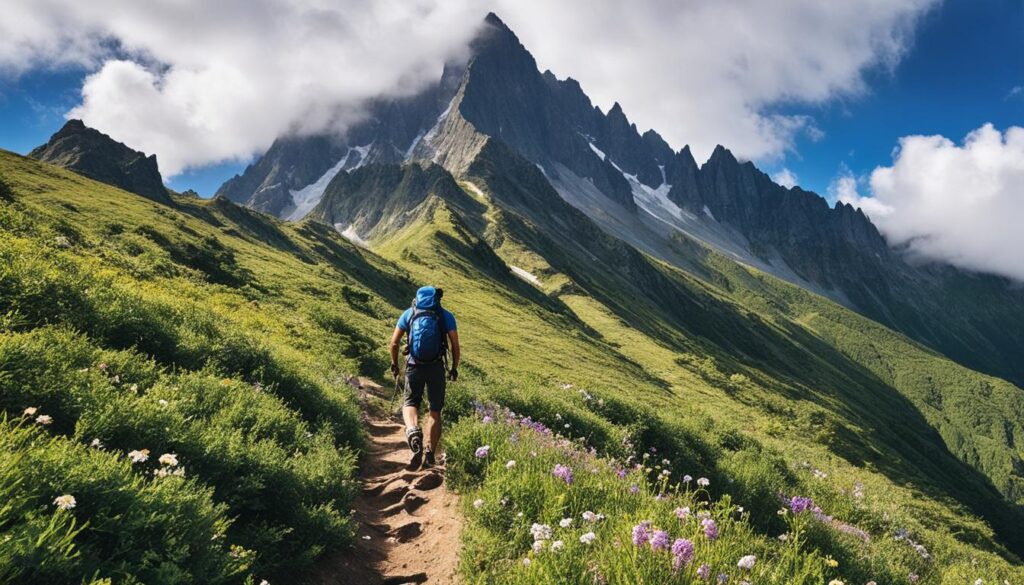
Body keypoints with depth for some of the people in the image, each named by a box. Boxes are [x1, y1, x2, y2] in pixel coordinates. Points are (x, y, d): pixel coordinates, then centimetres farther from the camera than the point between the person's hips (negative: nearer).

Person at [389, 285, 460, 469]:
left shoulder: (409, 313, 7)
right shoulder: (446, 315, 5)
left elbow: (394, 342, 4)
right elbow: (456, 346, 0)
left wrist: (394, 364, 18)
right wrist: (454, 369, 13)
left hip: (414, 366, 0)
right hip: (437, 368, 0)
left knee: (410, 404, 13)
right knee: (435, 411, 15)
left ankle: (413, 431, -20)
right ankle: (430, 454, 12)